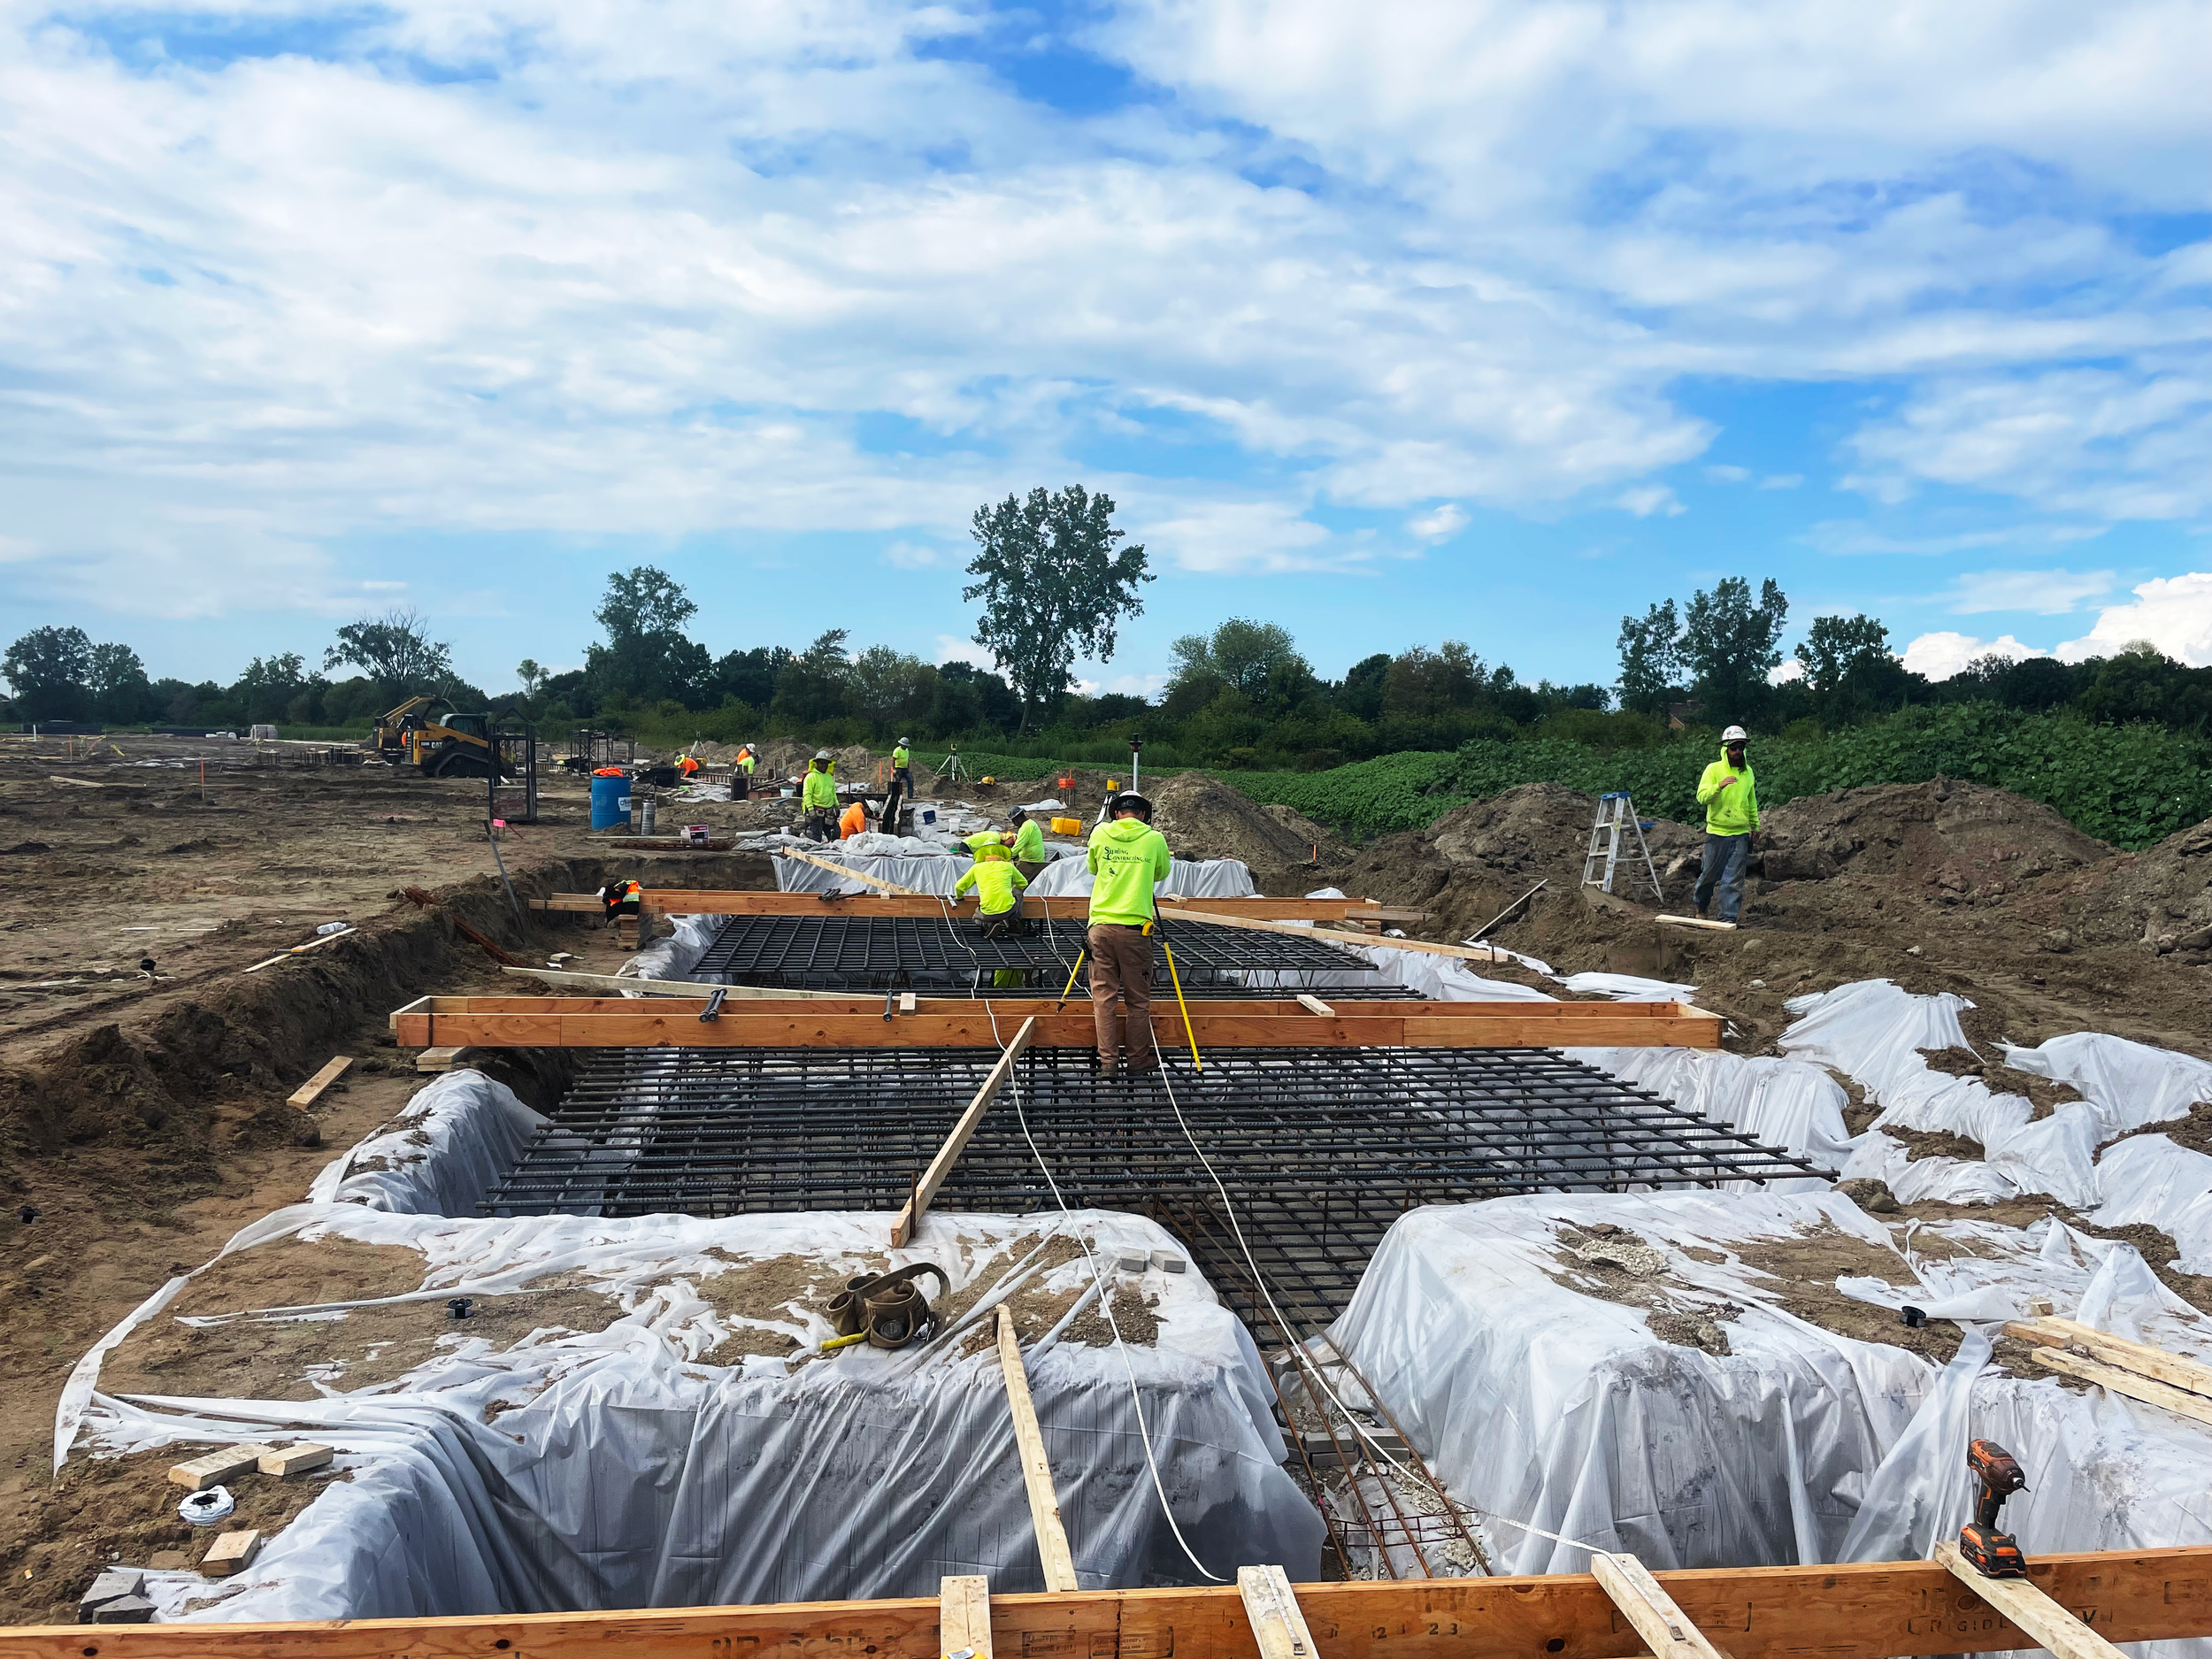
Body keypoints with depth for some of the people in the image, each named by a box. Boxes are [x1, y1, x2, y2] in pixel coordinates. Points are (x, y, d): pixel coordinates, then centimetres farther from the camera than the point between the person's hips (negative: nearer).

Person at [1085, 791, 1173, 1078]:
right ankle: (1139, 1058, 17)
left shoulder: (1099, 833, 4)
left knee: (1103, 996, 5)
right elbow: (1162, 874, 18)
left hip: (1101, 925, 1)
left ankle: (1106, 1062, 4)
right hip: (1135, 927, -1)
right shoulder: (1154, 839, 1)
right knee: (1138, 999, 8)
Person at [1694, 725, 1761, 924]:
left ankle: (1729, 917, 2)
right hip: (1717, 832, -3)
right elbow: (1702, 797, -14)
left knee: (1734, 879, -1)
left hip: (1740, 834, 3)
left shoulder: (1748, 772, 10)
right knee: (1710, 874, 6)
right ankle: (1700, 906, 29)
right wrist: (1719, 786, -30)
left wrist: (1755, 826, 27)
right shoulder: (1713, 769, -4)